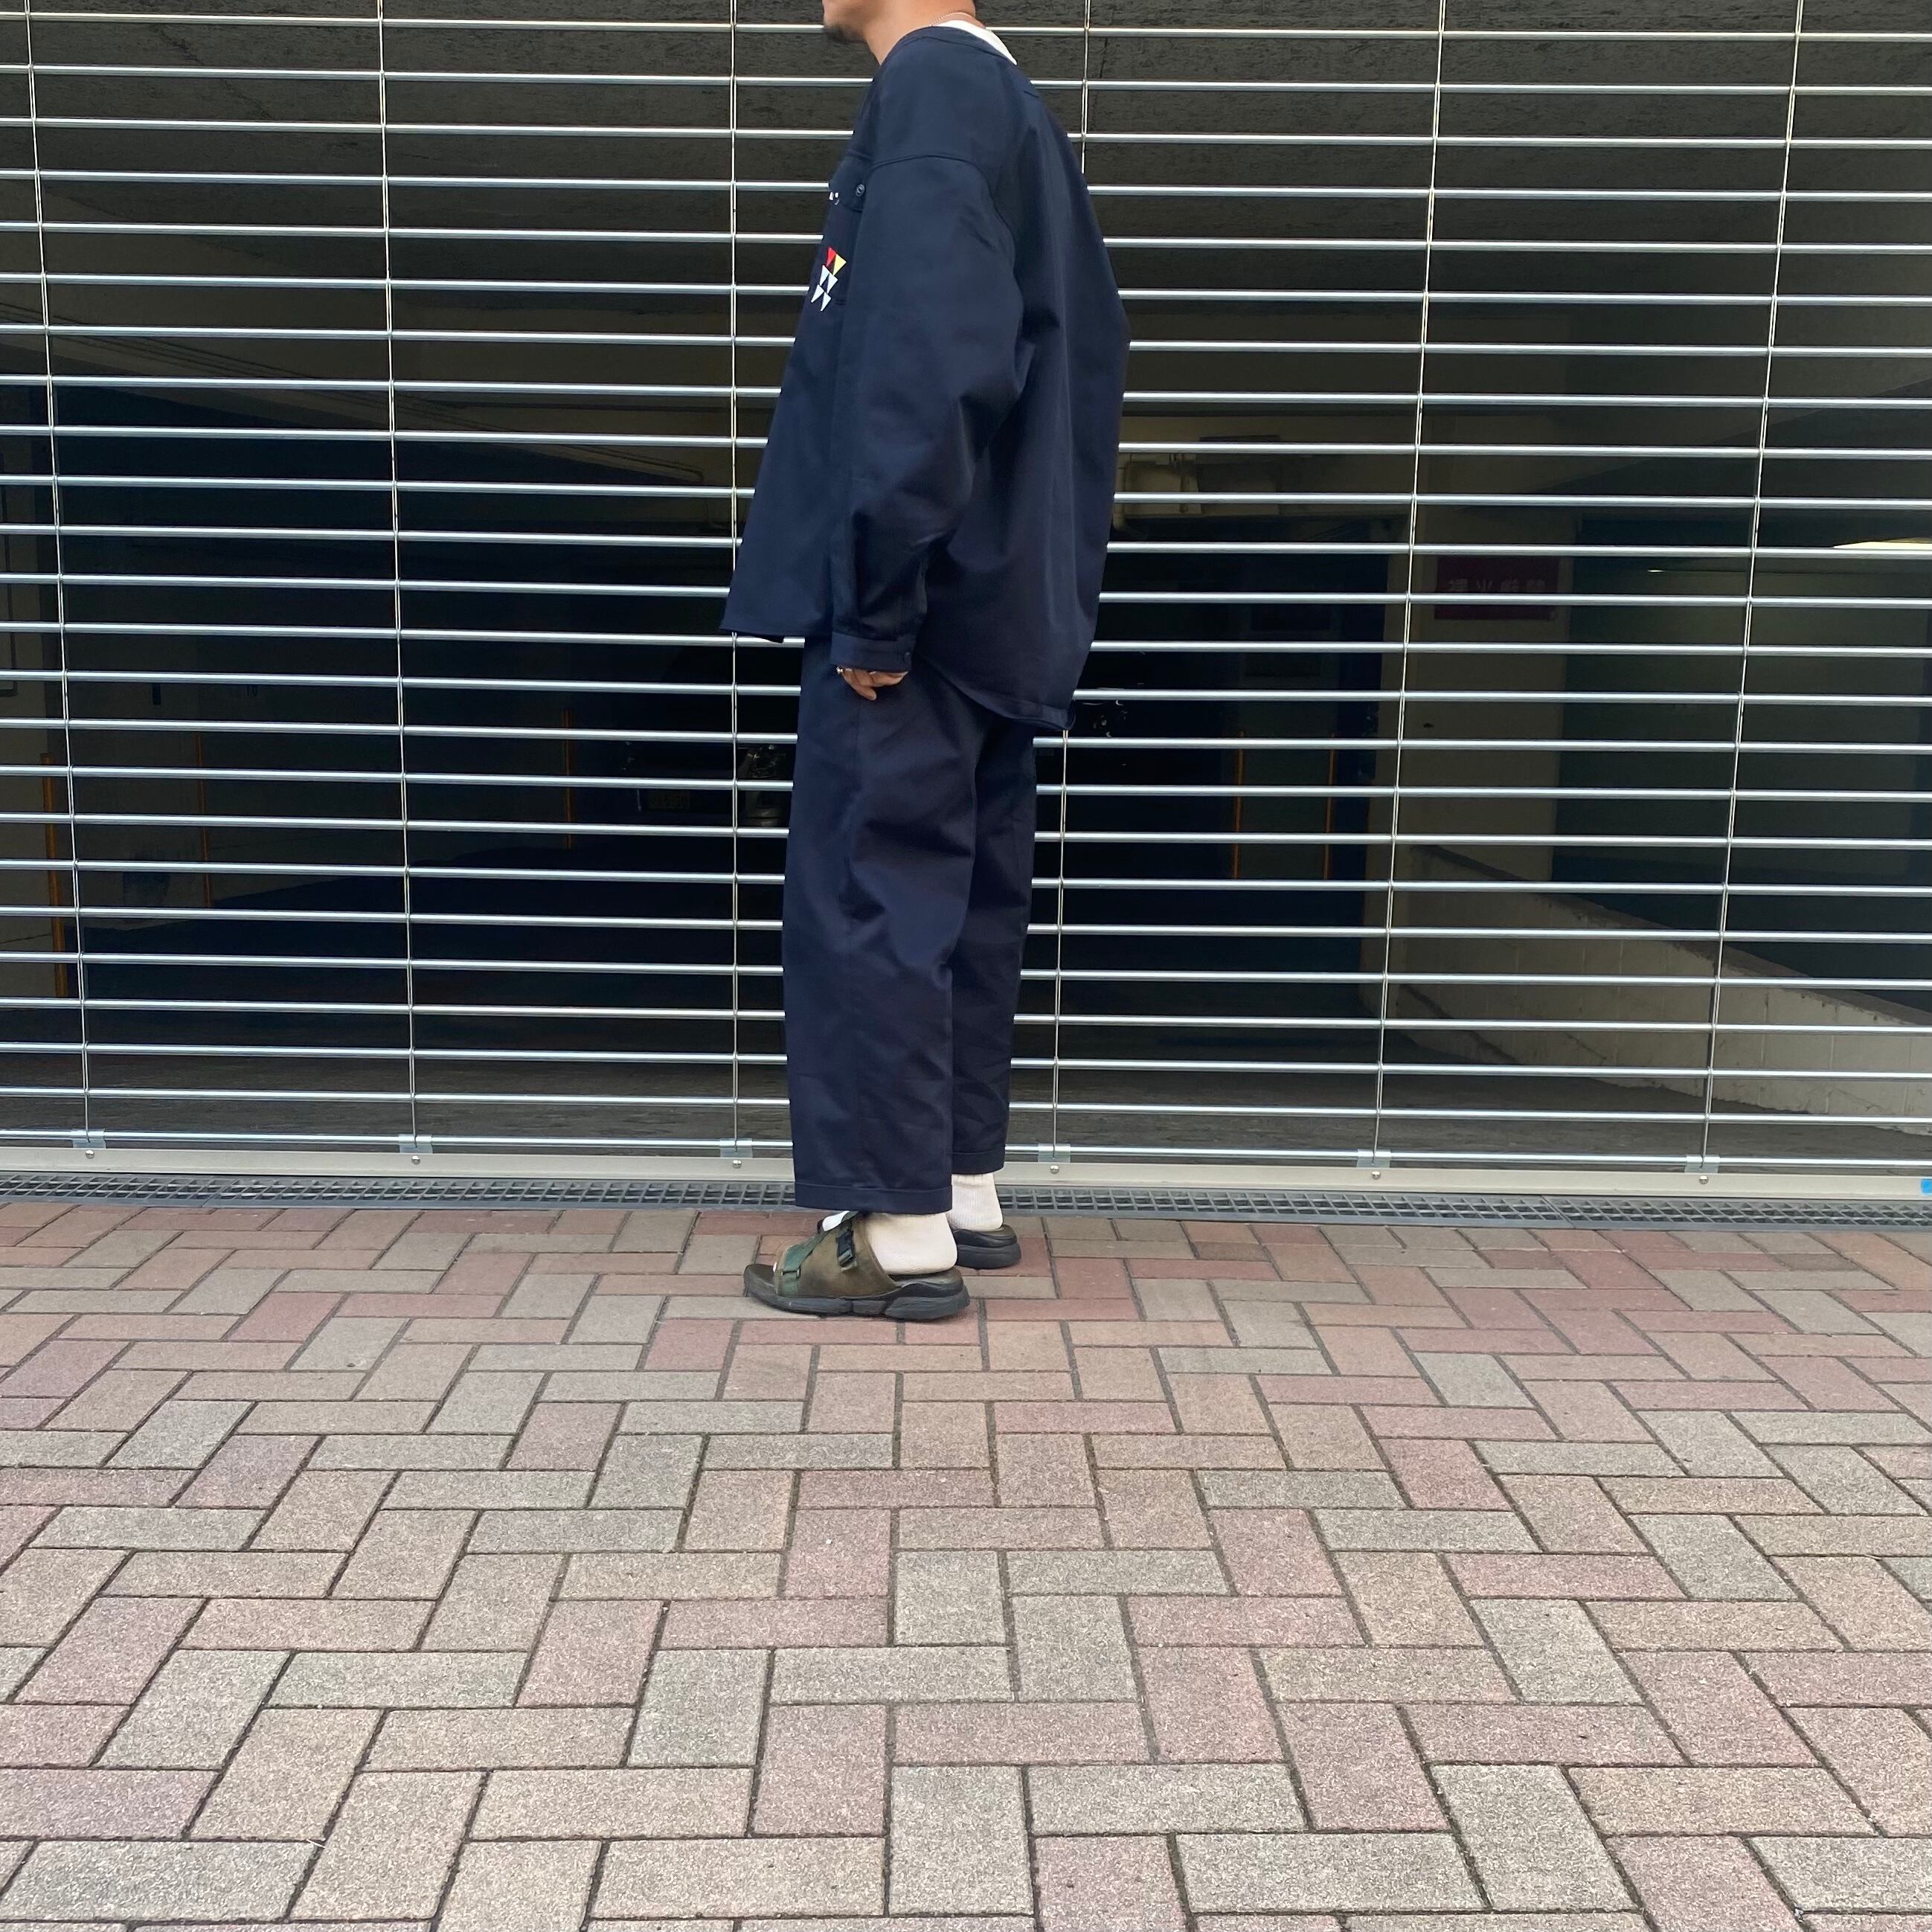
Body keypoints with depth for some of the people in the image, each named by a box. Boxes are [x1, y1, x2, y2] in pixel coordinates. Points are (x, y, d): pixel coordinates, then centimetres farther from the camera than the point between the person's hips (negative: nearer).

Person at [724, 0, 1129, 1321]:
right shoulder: (1016, 108, 19)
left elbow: (931, 360, -23)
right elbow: (1085, 355, 21)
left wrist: (874, 602, -20)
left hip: (920, 605, -10)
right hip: (996, 603, 10)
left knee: (866, 903, -4)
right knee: (962, 903, 12)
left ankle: (898, 1231, 4)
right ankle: (964, 1195, 22)